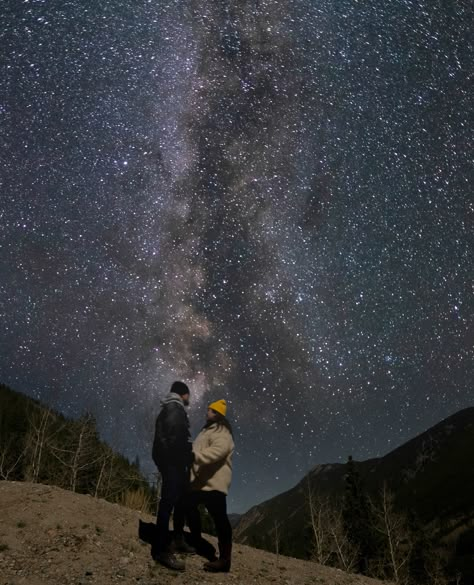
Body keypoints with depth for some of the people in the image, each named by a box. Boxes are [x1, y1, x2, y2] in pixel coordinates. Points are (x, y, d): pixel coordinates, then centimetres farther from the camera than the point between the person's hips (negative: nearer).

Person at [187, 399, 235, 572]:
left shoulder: (221, 433, -14)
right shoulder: (207, 431, 21)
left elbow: (216, 452, -33)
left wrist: (193, 456, -38)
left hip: (214, 483, -11)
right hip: (200, 481, 12)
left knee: (219, 519, -11)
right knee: (190, 508, 25)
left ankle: (224, 559, -9)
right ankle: (196, 542, 43)